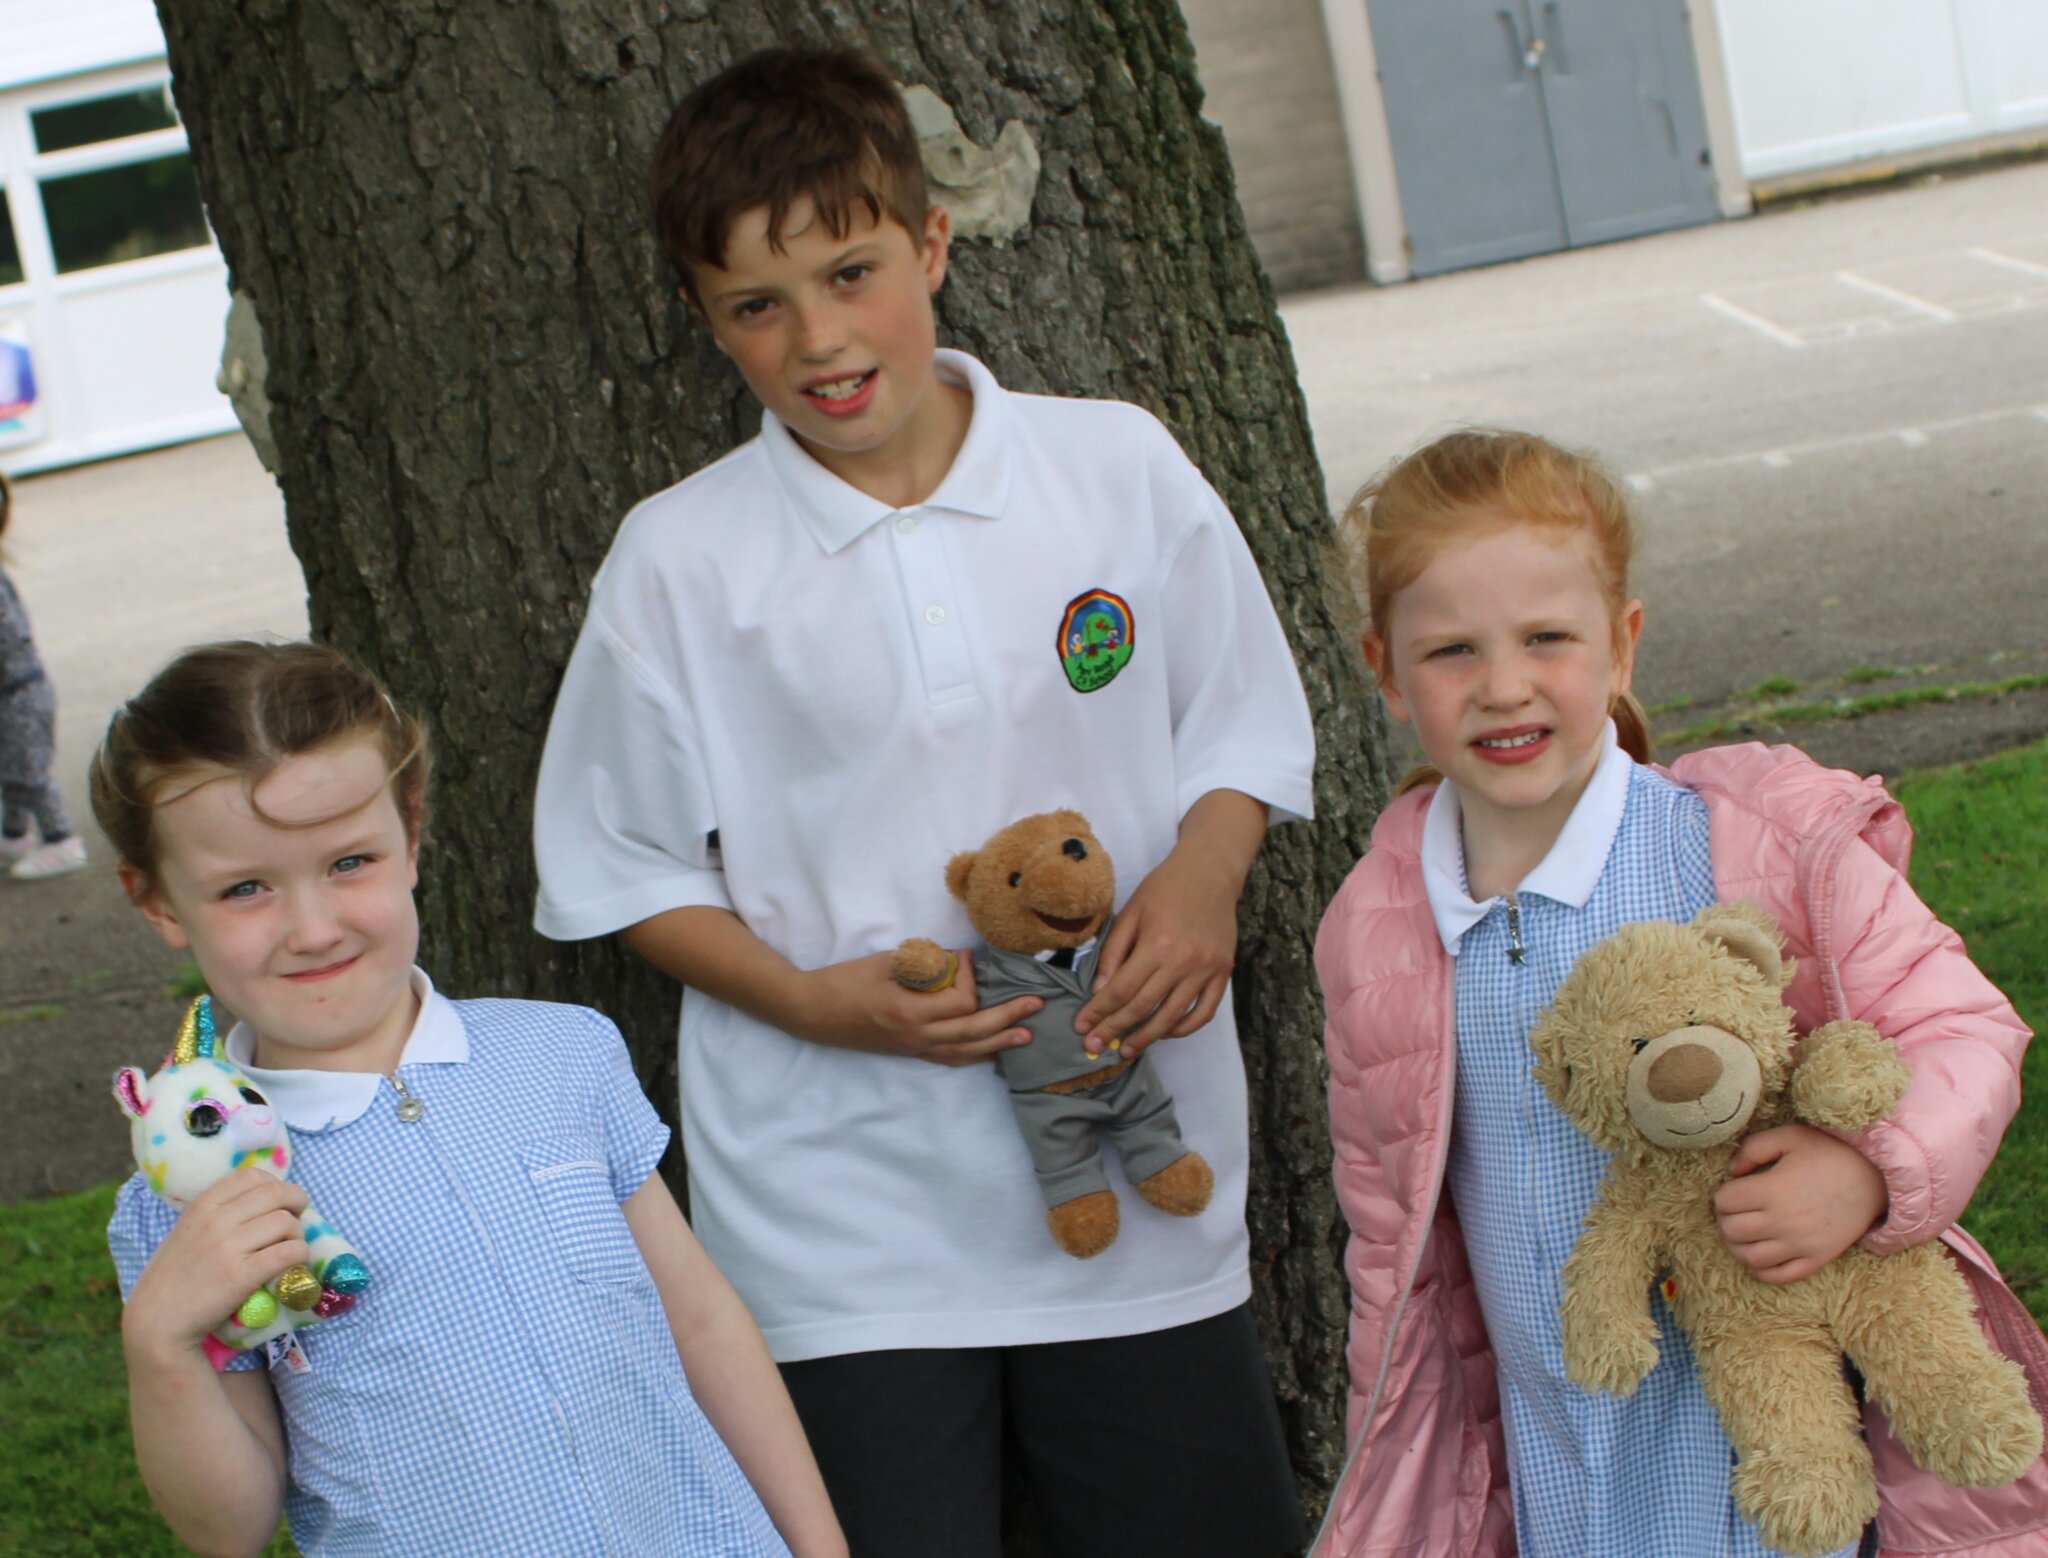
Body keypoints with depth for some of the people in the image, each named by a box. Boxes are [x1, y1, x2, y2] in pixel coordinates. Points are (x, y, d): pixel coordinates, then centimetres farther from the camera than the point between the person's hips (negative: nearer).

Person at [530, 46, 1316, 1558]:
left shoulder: (1123, 469, 0)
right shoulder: (679, 559, -4)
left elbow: (1245, 721, 10)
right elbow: (621, 865, 2)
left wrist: (1203, 872, -11)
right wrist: (813, 1000, -13)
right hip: (844, 1225, -1)